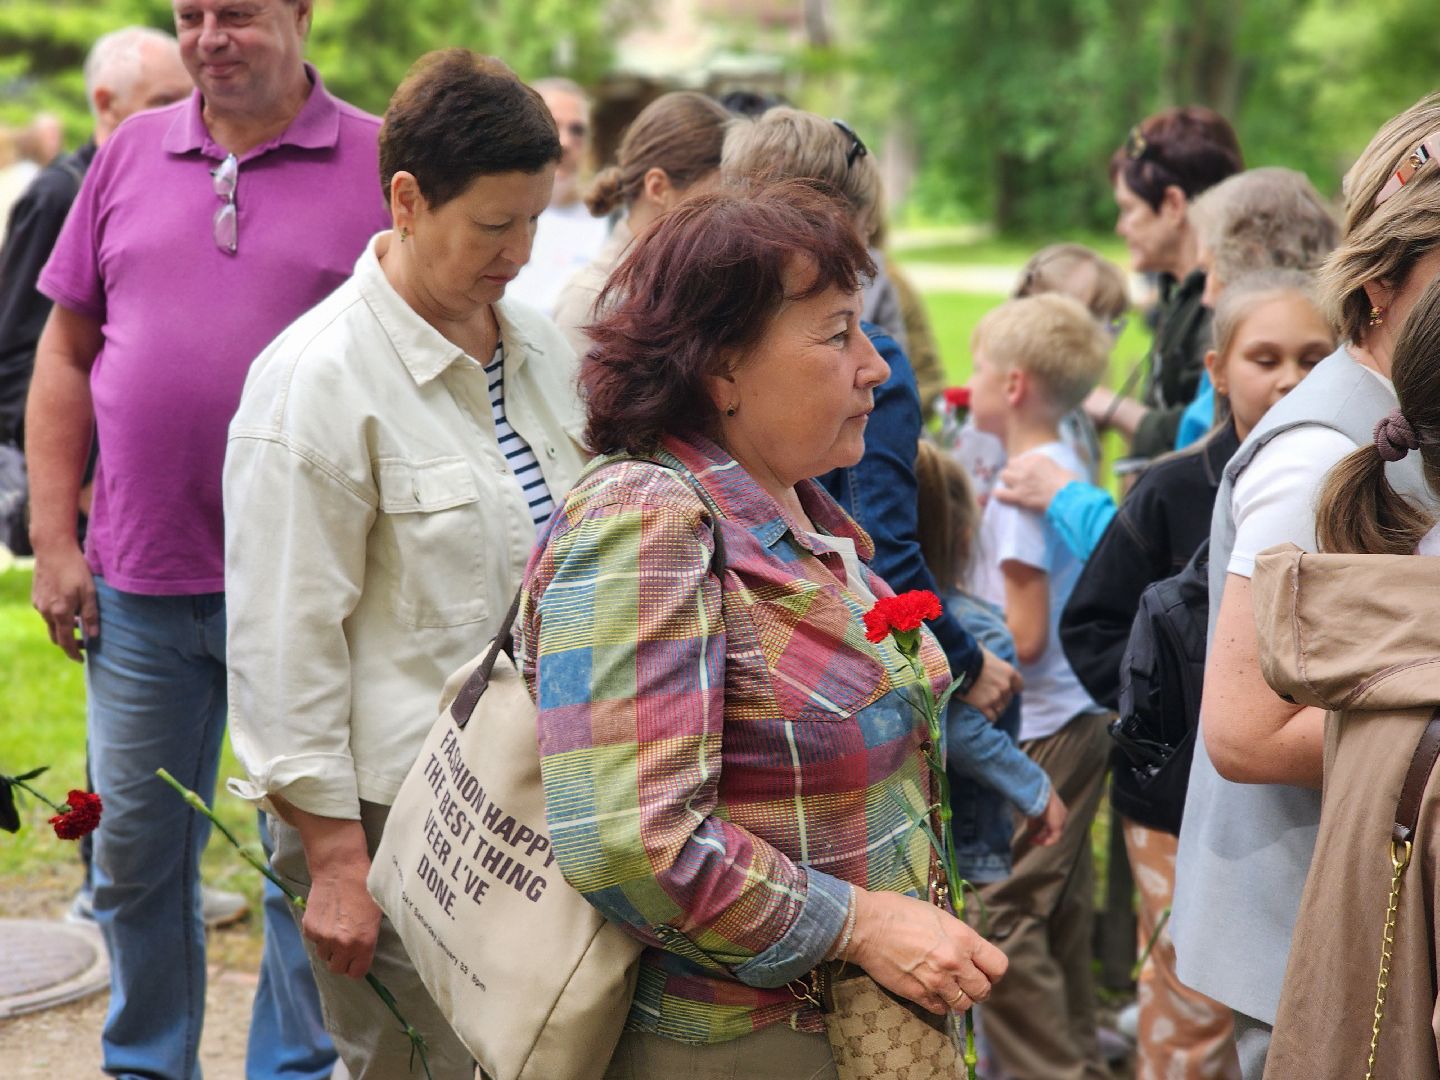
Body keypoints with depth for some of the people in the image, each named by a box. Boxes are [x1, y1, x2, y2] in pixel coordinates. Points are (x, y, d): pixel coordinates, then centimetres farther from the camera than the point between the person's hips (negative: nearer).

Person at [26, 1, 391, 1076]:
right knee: (135, 853, 13)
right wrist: (53, 541, 5)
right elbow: (67, 352, 11)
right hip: (139, 581, 3)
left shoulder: (378, 162, -3)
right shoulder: (131, 154, 7)